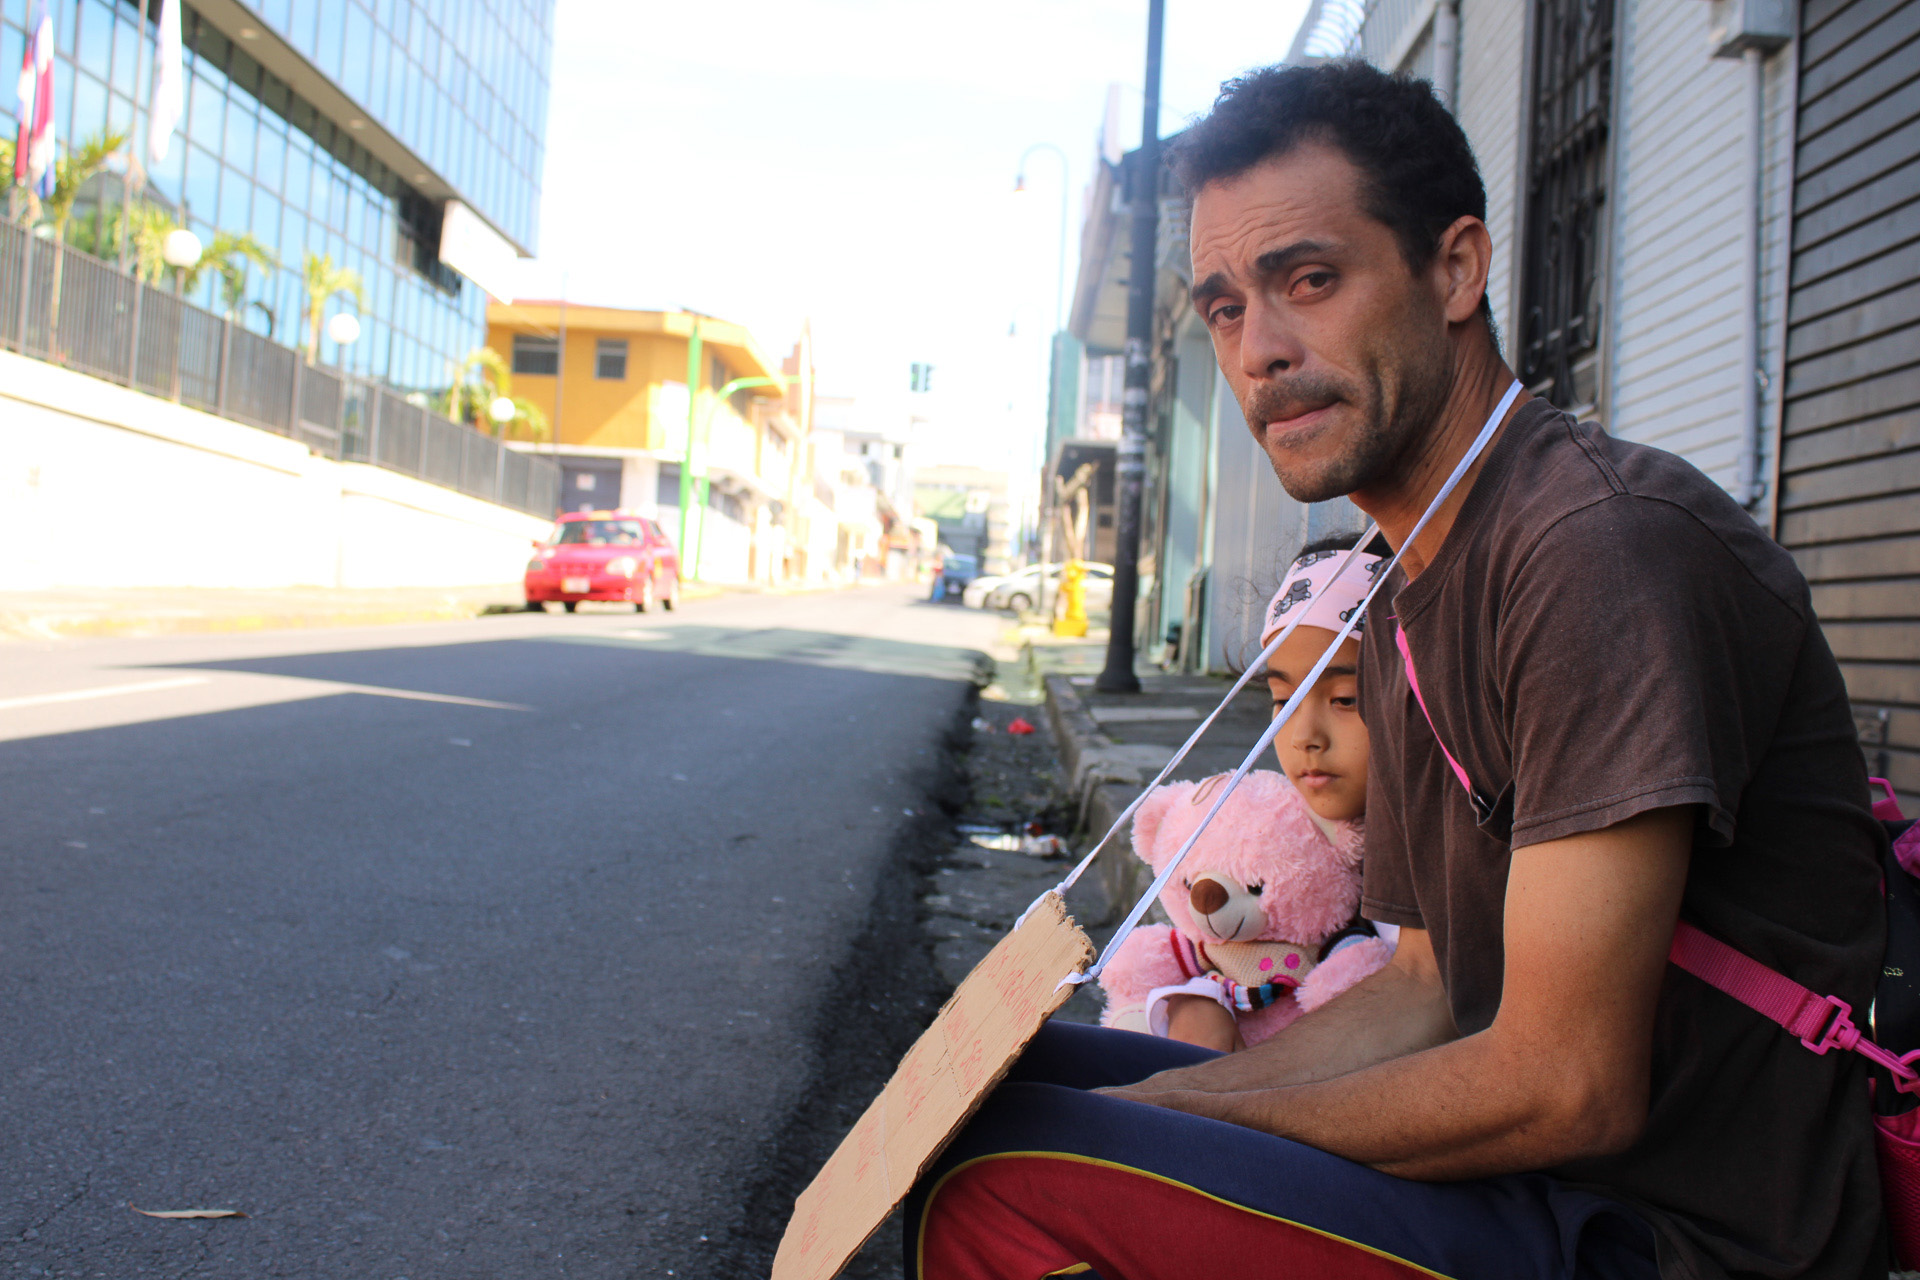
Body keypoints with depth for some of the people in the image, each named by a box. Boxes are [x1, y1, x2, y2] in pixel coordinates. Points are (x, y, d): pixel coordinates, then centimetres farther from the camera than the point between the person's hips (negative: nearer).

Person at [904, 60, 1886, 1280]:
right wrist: (1147, 1103, -1)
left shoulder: (1606, 541, -21)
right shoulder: (1409, 605, 10)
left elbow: (1566, 1088, -24)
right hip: (1537, 1171, 9)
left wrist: (1184, 1117, -12)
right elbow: (1431, 988, 12)